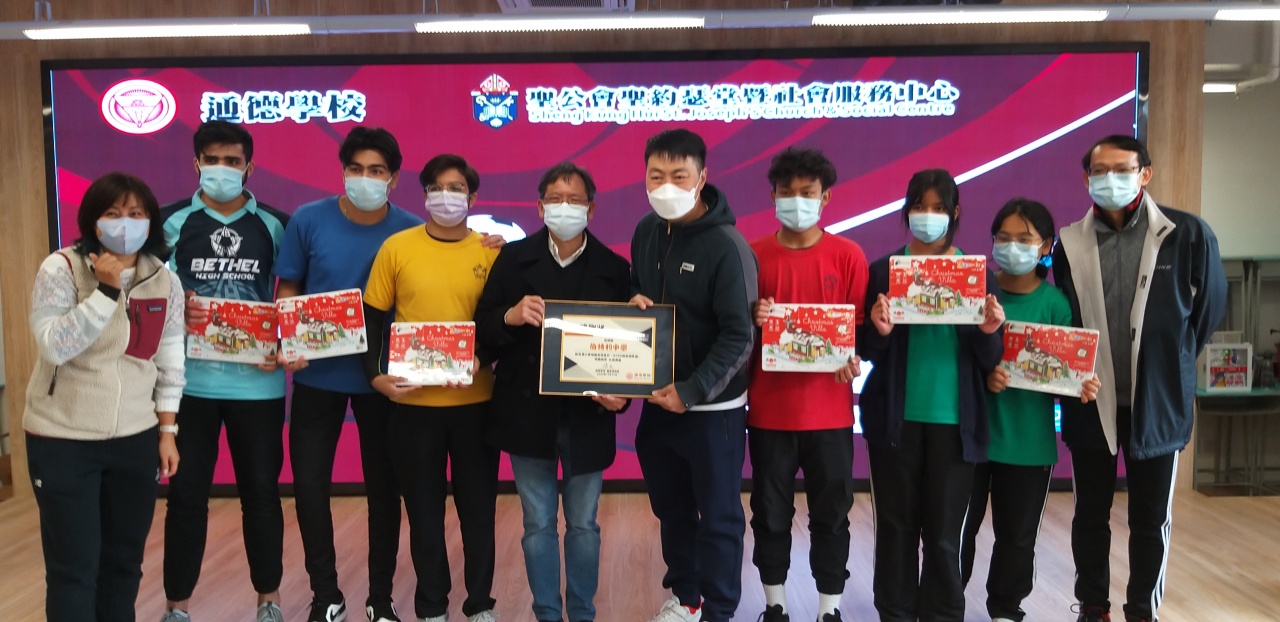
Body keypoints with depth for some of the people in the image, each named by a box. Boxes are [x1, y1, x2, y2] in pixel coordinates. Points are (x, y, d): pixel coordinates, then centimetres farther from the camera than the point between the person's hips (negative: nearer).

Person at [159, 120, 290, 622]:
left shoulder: (273, 224, 5)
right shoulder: (172, 222, 3)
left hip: (257, 380, 0)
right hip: (190, 378, 0)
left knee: (261, 489, 9)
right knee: (186, 492, 7)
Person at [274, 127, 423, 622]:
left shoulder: (411, 231, -9)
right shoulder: (308, 220, -7)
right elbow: (286, 292, 0)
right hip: (317, 375, 1)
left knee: (384, 487, 10)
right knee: (309, 485, 5)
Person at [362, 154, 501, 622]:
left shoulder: (490, 251, 2)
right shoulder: (397, 248, 0)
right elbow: (371, 318, 3)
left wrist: (483, 357, -14)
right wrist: (375, 374, -9)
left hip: (475, 401, 1)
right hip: (413, 401, 0)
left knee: (478, 507, 10)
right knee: (424, 510, 10)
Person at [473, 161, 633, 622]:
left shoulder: (614, 268, 0)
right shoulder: (513, 258, 0)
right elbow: (482, 330, -1)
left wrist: (621, 393, -17)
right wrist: (511, 316, -22)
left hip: (588, 416, 0)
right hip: (528, 412, 0)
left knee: (583, 525, 12)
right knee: (538, 525, 11)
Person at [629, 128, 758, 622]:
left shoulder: (726, 246, -17)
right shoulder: (647, 230, 3)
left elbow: (739, 335, -19)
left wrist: (692, 391, -24)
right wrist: (634, 301, -5)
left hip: (712, 407, -6)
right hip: (658, 400, 6)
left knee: (718, 516, 9)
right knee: (671, 509, 20)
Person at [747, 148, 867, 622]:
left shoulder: (848, 255, -1)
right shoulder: (753, 256, 1)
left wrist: (852, 358, -17)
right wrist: (752, 321, -15)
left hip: (829, 409, -1)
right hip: (769, 408, 1)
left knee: (831, 514, 8)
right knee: (770, 513, 10)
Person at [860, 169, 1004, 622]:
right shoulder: (883, 270, 2)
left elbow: (989, 362, 2)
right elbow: (867, 352, 1)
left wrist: (988, 333, -18)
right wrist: (880, 331, -19)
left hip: (954, 419, 0)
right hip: (895, 416, 0)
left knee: (944, 531, 6)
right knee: (896, 525, 7)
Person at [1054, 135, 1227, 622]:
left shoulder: (1187, 234, -8)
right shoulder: (1070, 243, -2)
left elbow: (1210, 305, 4)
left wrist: (1170, 360, 10)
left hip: (1157, 400, -1)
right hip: (1091, 400, 2)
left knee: (1151, 519, 10)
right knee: (1090, 514, 13)